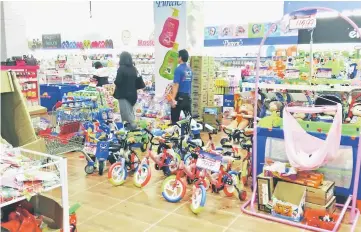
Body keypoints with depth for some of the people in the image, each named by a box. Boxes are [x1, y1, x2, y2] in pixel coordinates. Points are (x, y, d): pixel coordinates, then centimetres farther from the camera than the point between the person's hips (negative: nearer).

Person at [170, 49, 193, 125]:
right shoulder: (189, 69, 8)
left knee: (175, 119, 2)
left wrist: (173, 99, -17)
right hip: (187, 97, 7)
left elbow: (176, 85, -17)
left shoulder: (179, 69, -13)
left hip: (179, 97, -7)